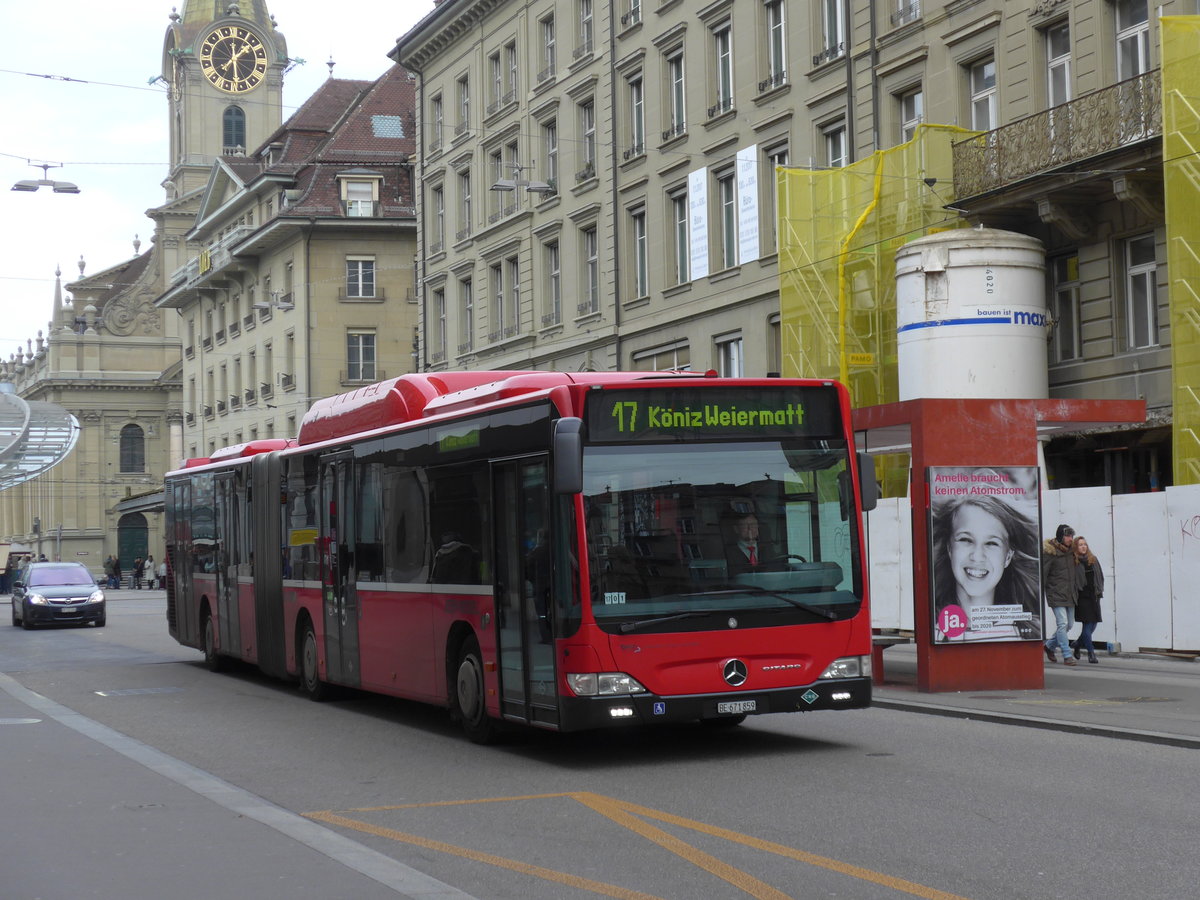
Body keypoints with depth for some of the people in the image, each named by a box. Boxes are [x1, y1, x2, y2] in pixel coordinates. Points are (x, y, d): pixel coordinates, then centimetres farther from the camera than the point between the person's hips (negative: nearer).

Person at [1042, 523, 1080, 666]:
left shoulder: (1070, 552, 10)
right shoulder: (1049, 553, -9)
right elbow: (1042, 574, -8)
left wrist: (1076, 590, 16)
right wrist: (1041, 595, -11)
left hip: (1070, 595, 7)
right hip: (1056, 594, -7)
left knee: (1069, 624, 11)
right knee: (1062, 623, -12)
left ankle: (1049, 646, 30)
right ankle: (1067, 656, -10)